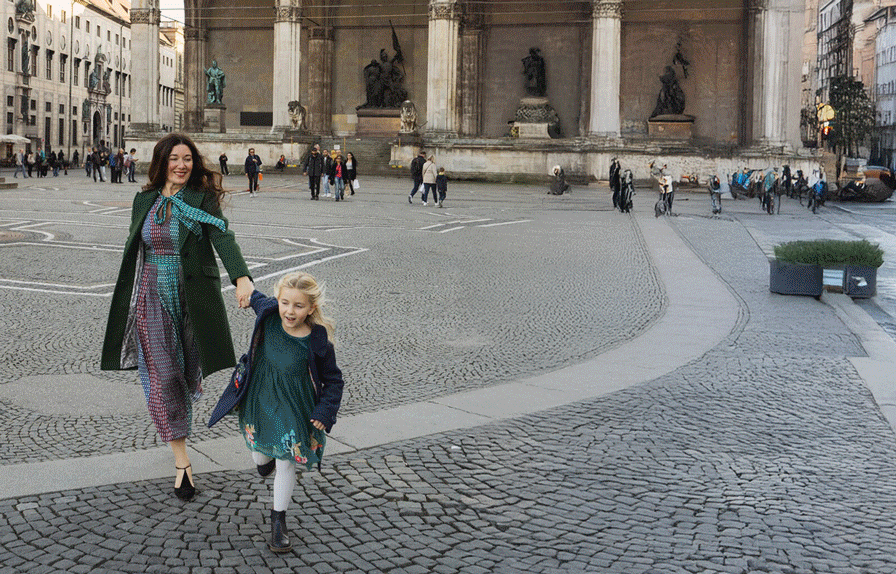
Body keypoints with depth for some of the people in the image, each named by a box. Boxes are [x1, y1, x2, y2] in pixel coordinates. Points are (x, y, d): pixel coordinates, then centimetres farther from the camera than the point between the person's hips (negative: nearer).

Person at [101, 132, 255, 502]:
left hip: (193, 299, -2)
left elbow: (223, 238, -22)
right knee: (162, 378, -4)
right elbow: (133, 252, 12)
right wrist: (125, 303, 13)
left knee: (189, 372, 13)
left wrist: (242, 277, -39)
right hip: (154, 299, 2)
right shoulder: (145, 200, 5)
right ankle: (181, 462, 3)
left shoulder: (203, 199, -6)